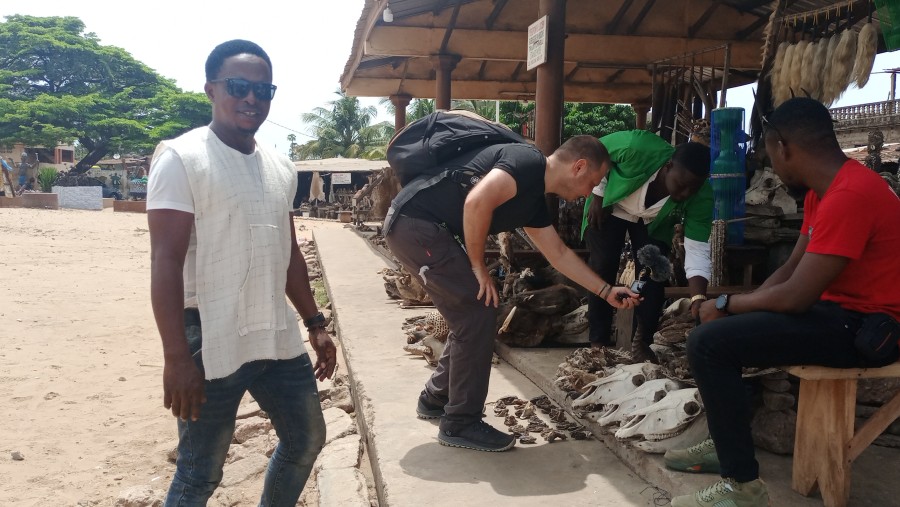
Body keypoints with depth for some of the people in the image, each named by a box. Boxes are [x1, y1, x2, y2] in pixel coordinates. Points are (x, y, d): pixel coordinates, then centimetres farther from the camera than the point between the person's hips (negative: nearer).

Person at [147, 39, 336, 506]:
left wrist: (314, 323, 16)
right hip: (212, 341, -7)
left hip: (279, 337, 7)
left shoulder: (280, 167, 11)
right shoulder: (182, 158, -10)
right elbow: (166, 262, -15)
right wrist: (177, 357, -20)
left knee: (306, 440, 19)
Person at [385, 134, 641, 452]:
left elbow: (559, 254, 26)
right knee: (479, 314, -6)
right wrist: (478, 267, -15)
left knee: (471, 316, 16)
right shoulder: (528, 162, -12)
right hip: (417, 224, -10)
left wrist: (606, 291, 27)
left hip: (421, 229, 10)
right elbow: (477, 202, -27)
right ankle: (460, 424, 4)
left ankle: (435, 399, 32)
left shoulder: (534, 199, 17)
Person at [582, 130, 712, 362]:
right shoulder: (636, 147, -40)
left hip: (654, 222, 2)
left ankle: (642, 341, 7)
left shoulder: (702, 196, -32)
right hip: (610, 207, -1)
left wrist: (698, 297, -46)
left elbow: (698, 249, -33)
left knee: (652, 275, -10)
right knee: (602, 269, -8)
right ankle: (599, 342, 2)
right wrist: (597, 196, -18)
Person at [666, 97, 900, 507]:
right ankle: (726, 443, 21)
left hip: (865, 327, -11)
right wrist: (737, 304, -1)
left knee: (709, 342, -21)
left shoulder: (848, 195, -24)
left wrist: (727, 303, -10)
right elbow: (791, 270, 12)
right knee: (722, 323, 17)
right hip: (838, 308, 11)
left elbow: (795, 297, -26)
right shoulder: (823, 191, 10)